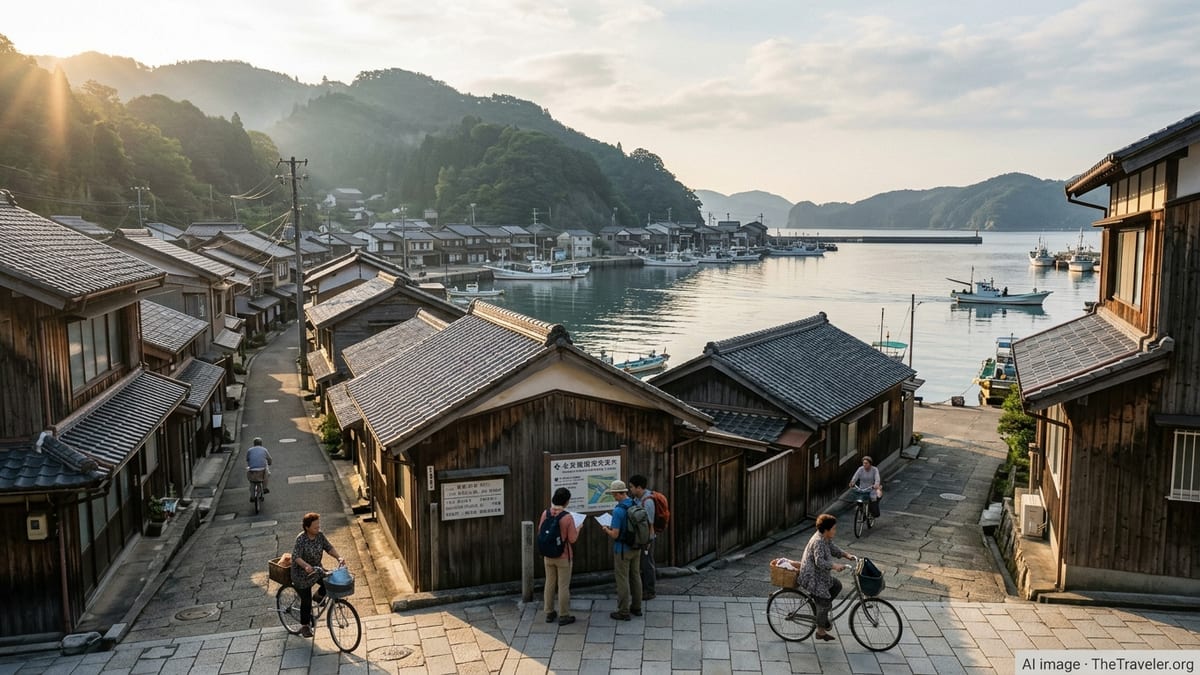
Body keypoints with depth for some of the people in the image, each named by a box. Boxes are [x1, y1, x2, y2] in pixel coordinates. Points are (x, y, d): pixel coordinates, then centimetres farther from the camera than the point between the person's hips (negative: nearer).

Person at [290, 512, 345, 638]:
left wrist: (338, 557, -25)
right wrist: (306, 566, -50)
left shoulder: (320, 535, -8)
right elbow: (296, 557, -32)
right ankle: (305, 626, 25)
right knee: (306, 601, 2)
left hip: (317, 570, 5)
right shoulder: (301, 539, -25)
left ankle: (319, 595, 17)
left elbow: (329, 547, -6)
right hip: (302, 574, -5)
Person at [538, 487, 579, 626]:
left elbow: (540, 532, 4)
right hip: (563, 556, -4)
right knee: (563, 586, 6)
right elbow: (572, 539, -16)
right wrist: (578, 529, 2)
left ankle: (549, 613, 25)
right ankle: (563, 616, 13)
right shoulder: (567, 517, -21)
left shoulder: (545, 513, -8)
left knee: (549, 584, 16)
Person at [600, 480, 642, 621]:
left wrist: (607, 530, 0)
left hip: (622, 550, -7)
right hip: (636, 548, 7)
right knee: (636, 577, 15)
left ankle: (624, 612, 8)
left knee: (622, 580, 2)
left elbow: (615, 535, -23)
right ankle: (636, 607, 25)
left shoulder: (618, 511, -23)